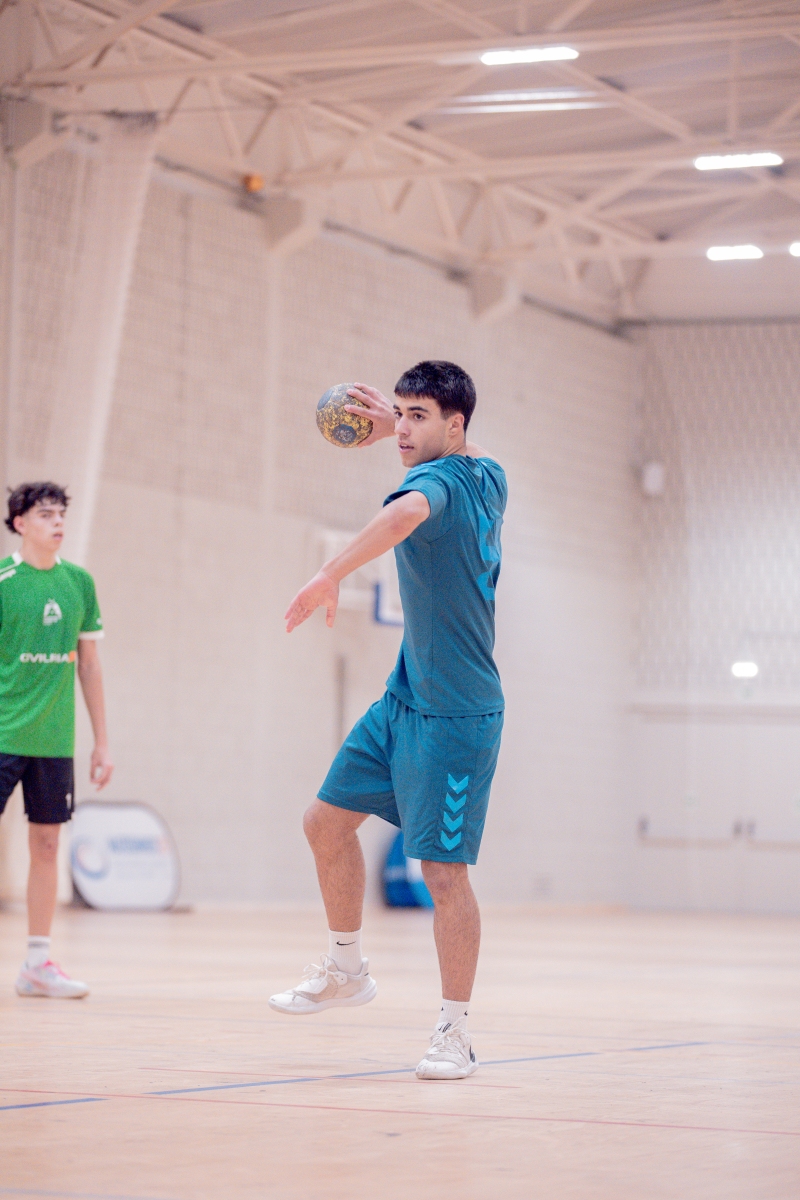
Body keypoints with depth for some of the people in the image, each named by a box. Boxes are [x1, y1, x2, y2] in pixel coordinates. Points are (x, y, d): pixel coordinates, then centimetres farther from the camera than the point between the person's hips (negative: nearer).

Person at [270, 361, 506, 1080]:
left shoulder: (438, 479, -19)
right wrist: (395, 425, 23)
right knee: (327, 820, 11)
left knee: (444, 870, -6)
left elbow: (408, 512, -45)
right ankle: (347, 969, 25)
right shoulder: (486, 475, 7)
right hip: (405, 700, 10)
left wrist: (331, 576, -47)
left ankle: (455, 1034, 2)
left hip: (455, 716, -10)